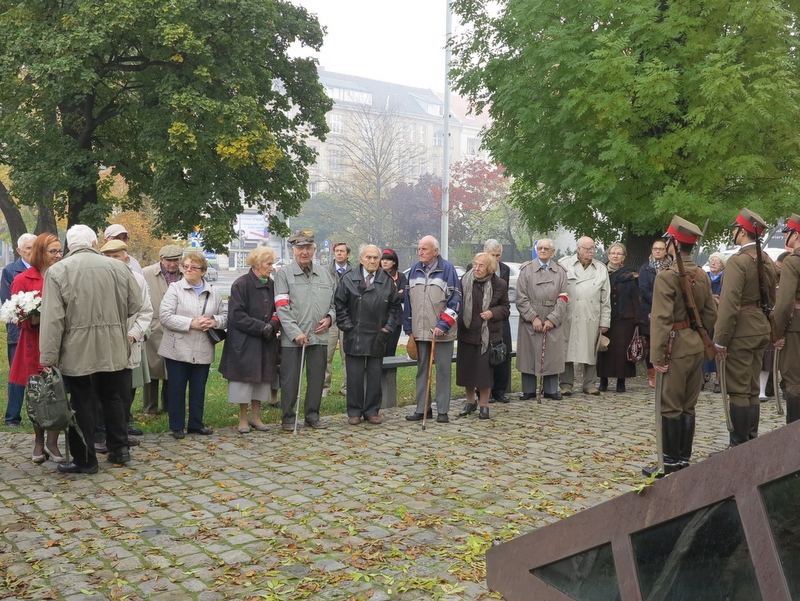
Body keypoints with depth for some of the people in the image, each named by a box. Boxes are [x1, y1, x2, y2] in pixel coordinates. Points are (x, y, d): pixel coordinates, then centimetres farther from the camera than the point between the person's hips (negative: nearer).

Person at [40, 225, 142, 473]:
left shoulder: (58, 271, -8)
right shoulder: (118, 267, -1)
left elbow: (52, 318, -13)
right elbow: (135, 304, 4)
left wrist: (48, 357, -10)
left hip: (76, 350, -3)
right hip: (112, 349, 3)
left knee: (81, 403, 6)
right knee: (111, 397, 19)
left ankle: (85, 460, 13)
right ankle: (119, 448, 24)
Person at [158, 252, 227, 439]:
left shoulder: (214, 292, 9)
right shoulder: (175, 288, -3)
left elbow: (224, 315, 13)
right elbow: (165, 316, -12)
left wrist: (215, 321, -10)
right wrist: (191, 324, -18)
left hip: (203, 351, 3)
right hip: (178, 350, -3)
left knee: (199, 389, 10)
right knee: (176, 389, 4)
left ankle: (196, 424, 22)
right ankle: (177, 426, 14)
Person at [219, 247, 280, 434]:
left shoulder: (271, 285, 7)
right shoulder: (241, 284, -10)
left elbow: (278, 312, 11)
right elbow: (236, 315, -15)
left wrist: (273, 325, -11)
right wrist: (261, 327, -18)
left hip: (266, 343, 6)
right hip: (245, 342, -5)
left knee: (262, 378, 10)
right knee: (245, 379, 1)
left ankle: (255, 416, 23)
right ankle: (243, 419, 13)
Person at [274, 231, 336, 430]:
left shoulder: (325, 274, 12)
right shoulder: (284, 274, -1)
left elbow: (334, 302, 20)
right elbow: (282, 307, -8)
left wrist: (330, 317, -1)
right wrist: (295, 333, -16)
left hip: (319, 336, 4)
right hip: (292, 338, -4)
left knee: (317, 378, 10)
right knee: (290, 379, 2)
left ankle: (313, 416, 23)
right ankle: (287, 418, 15)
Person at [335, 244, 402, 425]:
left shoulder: (387, 281, 5)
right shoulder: (348, 278, -1)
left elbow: (395, 306, 9)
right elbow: (340, 305, 0)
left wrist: (388, 327, 1)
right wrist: (347, 326, -5)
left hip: (378, 337, 2)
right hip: (354, 337, -2)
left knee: (375, 376, 7)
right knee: (355, 376, 3)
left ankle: (372, 411, 17)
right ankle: (354, 412, 12)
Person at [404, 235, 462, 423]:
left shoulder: (447, 268, -7)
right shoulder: (415, 269, 7)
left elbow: (455, 300, -9)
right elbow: (408, 300, 12)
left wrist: (443, 325, -14)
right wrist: (408, 327, 10)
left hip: (442, 332, -4)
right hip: (420, 330, 5)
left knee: (443, 370, 3)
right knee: (422, 369, 10)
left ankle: (442, 411, 10)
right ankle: (422, 409, 17)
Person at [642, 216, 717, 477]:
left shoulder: (666, 276, -16)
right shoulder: (702, 275, 7)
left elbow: (661, 320, -19)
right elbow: (711, 315, 12)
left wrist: (658, 356, -16)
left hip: (676, 348, -7)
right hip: (696, 347, 7)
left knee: (670, 407, 0)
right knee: (688, 406, 13)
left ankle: (671, 463, 4)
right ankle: (684, 460, 19)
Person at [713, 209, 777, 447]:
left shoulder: (737, 261, -17)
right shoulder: (767, 260, 10)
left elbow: (729, 305, -21)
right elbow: (771, 299, 16)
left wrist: (720, 340, -17)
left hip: (740, 331, -9)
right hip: (760, 330, 9)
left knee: (738, 391, -3)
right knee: (752, 389, 14)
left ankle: (739, 445, 1)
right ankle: (752, 441, 21)